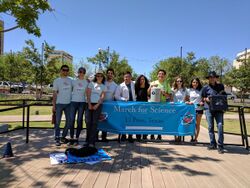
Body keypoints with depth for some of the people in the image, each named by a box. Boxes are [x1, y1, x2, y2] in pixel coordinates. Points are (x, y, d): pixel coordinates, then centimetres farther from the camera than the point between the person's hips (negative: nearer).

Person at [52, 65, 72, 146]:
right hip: (59, 103, -3)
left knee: (69, 121, 8)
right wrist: (54, 105, -6)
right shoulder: (57, 81, 2)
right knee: (57, 122, 1)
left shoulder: (70, 80, 9)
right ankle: (57, 138, 11)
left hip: (68, 103, 3)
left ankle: (63, 136, 23)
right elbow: (54, 93, 0)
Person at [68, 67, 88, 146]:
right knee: (72, 120, -2)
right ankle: (71, 138, 7)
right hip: (73, 101, 0)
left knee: (79, 120, 4)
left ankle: (77, 138, 12)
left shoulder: (87, 82, 6)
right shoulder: (74, 81, 6)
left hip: (82, 102, 0)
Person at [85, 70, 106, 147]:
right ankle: (88, 140, 11)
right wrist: (89, 104, -6)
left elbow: (102, 97, 2)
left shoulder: (104, 86, 12)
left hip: (98, 105, 0)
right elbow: (88, 94, 4)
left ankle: (92, 141, -2)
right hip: (90, 104, 1)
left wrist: (97, 105, -10)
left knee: (94, 123, -4)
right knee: (88, 122, -3)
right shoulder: (91, 83, 11)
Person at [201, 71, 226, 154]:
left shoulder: (220, 86, 11)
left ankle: (220, 146, -4)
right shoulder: (205, 87, 6)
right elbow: (203, 98, 12)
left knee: (220, 125, -10)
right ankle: (212, 144, 16)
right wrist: (206, 99, -9)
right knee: (210, 127, 3)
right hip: (209, 109, 0)